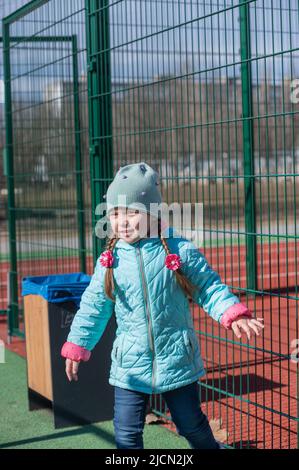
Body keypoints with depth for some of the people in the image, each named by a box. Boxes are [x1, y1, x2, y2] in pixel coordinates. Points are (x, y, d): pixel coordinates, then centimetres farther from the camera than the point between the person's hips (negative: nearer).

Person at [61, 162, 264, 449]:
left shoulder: (180, 251, -10)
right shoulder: (110, 260, -3)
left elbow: (209, 288, -3)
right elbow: (94, 306, 6)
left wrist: (233, 314, -18)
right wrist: (77, 345, 6)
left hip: (177, 360, -1)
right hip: (129, 365, 2)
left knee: (191, 423, 15)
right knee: (127, 433, 1)